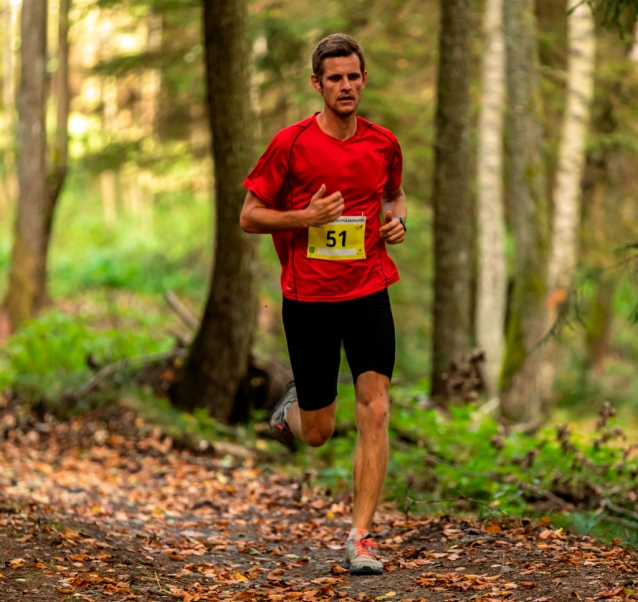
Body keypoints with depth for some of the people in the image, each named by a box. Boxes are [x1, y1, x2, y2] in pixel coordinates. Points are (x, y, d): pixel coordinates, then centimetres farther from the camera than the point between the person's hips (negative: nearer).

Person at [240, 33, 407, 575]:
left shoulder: (384, 143, 4)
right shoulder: (291, 143, -6)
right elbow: (250, 216, -2)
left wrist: (398, 219, 1)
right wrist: (306, 216, -18)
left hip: (368, 292, 2)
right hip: (308, 297, -2)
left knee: (375, 411, -12)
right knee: (317, 433, 5)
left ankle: (360, 537, -6)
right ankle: (294, 405, 43)